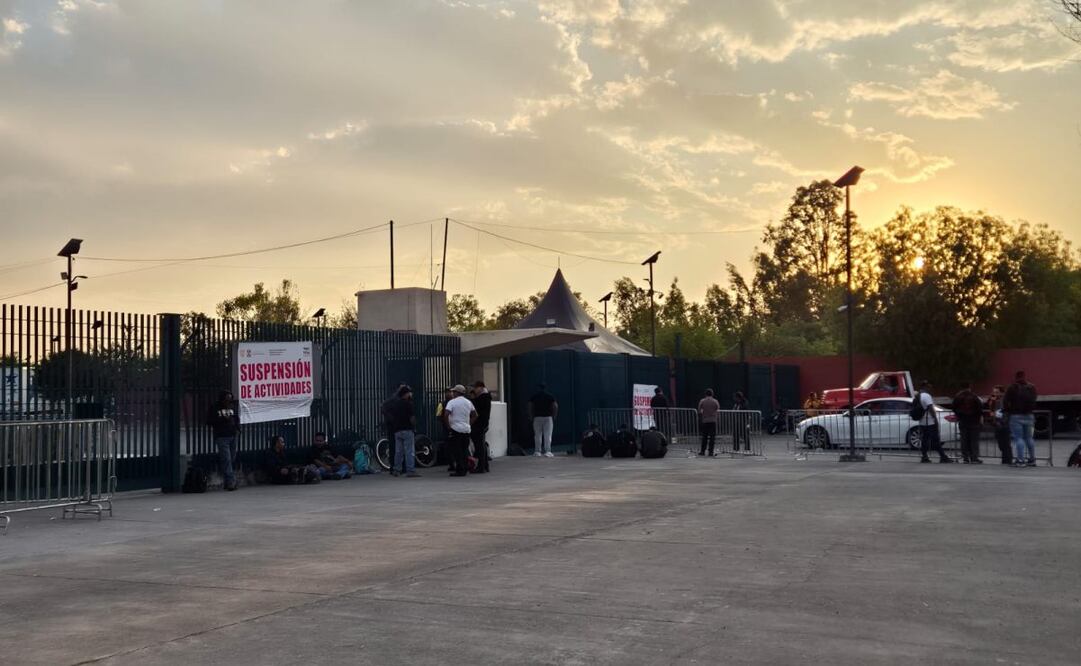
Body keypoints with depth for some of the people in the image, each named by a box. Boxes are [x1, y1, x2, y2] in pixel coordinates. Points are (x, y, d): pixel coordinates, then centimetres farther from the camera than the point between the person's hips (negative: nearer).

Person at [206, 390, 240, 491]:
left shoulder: (232, 406, 13)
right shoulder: (214, 408, -1)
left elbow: (237, 418, 25)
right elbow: (209, 421, -6)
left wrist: (237, 427, 5)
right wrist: (223, 419, -14)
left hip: (232, 436, 5)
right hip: (222, 437, -5)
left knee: (231, 459, 6)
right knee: (226, 459, -11)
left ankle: (227, 483, 13)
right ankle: (231, 482, -14)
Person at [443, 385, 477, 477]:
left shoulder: (452, 402, -8)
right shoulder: (468, 402, 12)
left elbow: (446, 414, -20)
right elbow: (475, 415, 16)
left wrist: (448, 425, -10)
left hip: (456, 429, -6)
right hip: (466, 429, 6)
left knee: (456, 451, -2)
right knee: (465, 450, 11)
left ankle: (459, 470, -5)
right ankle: (465, 469, 13)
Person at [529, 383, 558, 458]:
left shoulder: (534, 396, 6)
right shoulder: (550, 396, 6)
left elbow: (530, 407, -1)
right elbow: (555, 406, -3)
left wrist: (531, 417, 4)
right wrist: (554, 416, 5)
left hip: (537, 417, 1)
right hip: (548, 417, 0)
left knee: (537, 435, 6)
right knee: (548, 435, -1)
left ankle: (537, 451, 4)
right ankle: (548, 451, -8)